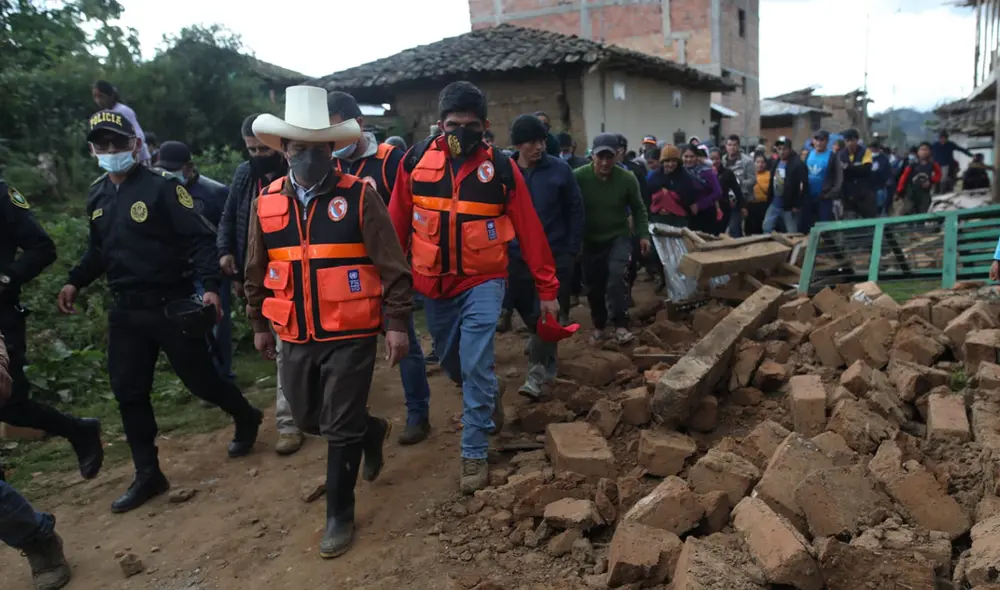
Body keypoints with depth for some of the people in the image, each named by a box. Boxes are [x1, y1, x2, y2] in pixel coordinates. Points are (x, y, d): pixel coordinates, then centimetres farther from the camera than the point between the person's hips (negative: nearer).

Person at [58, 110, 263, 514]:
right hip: (125, 311, 7)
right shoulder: (97, 197, 10)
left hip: (172, 306, -6)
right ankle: (148, 475, 19)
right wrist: (75, 282, 13)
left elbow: (200, 238, -16)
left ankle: (246, 419, 33)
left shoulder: (162, 187, -11)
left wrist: (210, 286, -26)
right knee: (128, 392, 6)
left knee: (200, 379, 3)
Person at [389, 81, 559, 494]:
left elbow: (530, 231, -6)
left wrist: (547, 289, -5)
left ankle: (474, 454, 4)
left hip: (482, 282, -3)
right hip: (432, 284, 4)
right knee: (450, 360, 18)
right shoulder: (416, 160, -4)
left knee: (476, 366, -11)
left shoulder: (501, 168, -8)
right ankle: (489, 393, 50)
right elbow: (398, 223, 2)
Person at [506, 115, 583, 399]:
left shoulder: (560, 170, -6)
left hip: (555, 255, -2)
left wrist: (573, 250, -5)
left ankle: (537, 372, 1)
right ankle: (546, 356, 37)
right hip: (518, 256, 2)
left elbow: (575, 210, -1)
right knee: (527, 310, 14)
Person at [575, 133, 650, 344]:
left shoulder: (627, 178, -14)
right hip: (590, 239, 1)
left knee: (615, 274, -22)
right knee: (594, 285, 9)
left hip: (619, 236, -1)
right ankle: (599, 326, 29)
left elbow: (638, 209, 2)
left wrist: (643, 235, -3)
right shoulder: (578, 176, -20)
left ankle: (620, 325, -9)